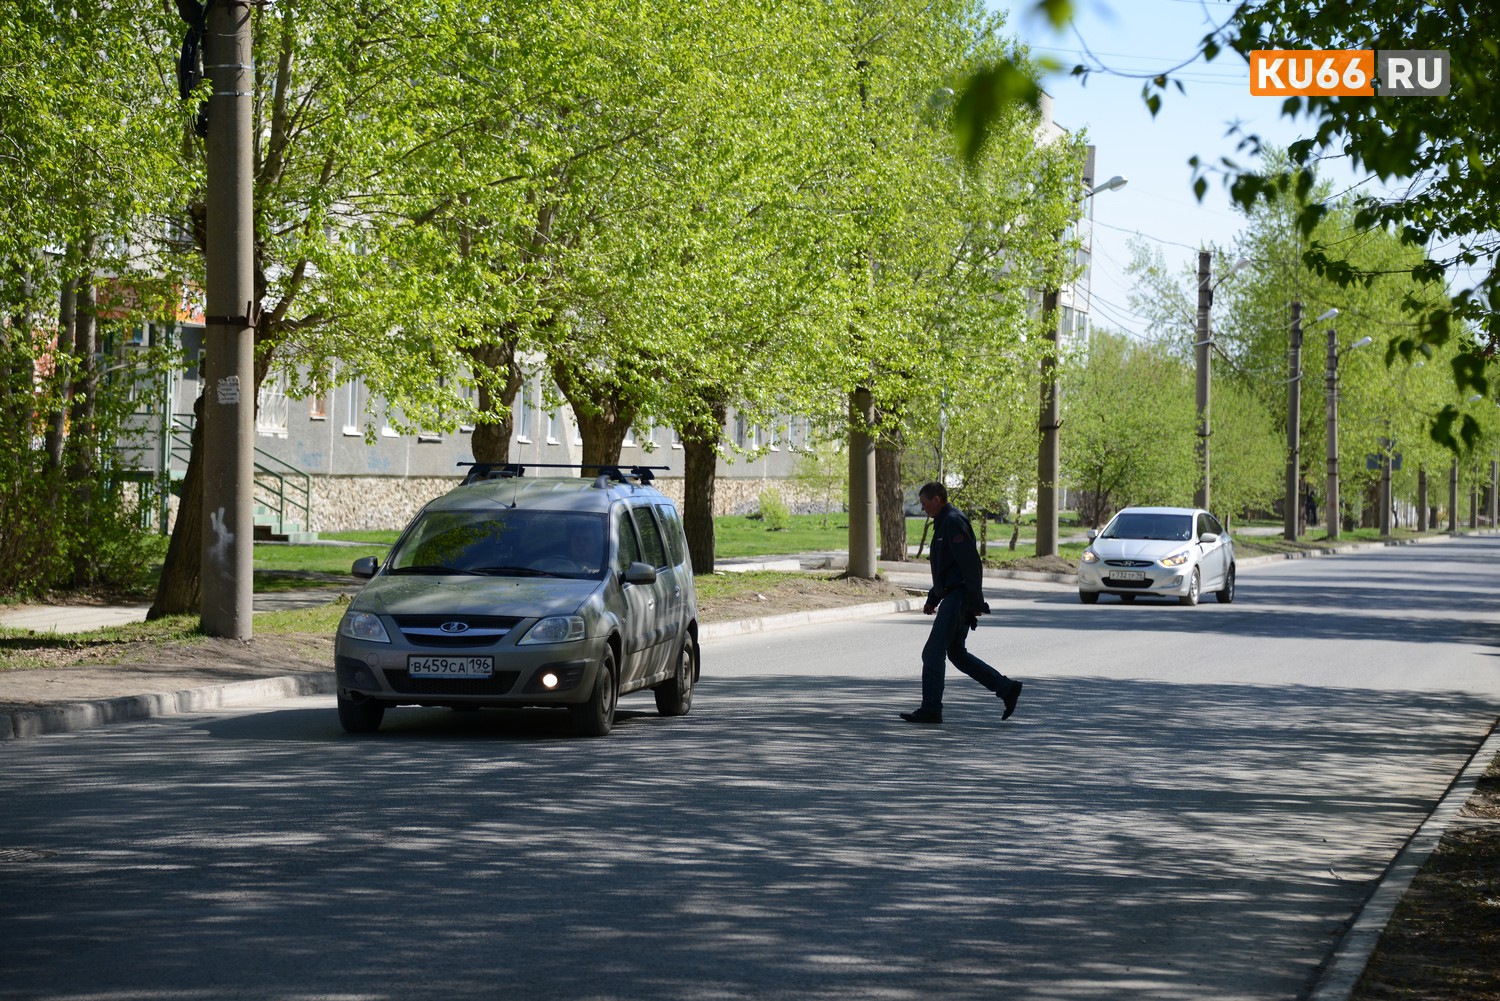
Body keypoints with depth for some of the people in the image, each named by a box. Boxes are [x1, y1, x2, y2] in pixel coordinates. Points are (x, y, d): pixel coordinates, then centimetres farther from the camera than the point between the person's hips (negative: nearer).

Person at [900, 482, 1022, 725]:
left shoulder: (953, 522, -14)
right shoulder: (944, 523, 19)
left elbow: (970, 563, -21)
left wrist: (976, 602, -23)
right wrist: (932, 599, 24)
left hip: (958, 598, -11)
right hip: (953, 598, 11)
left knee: (933, 653, -7)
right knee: (957, 653, 14)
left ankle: (930, 710, -2)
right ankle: (1007, 689, 13)